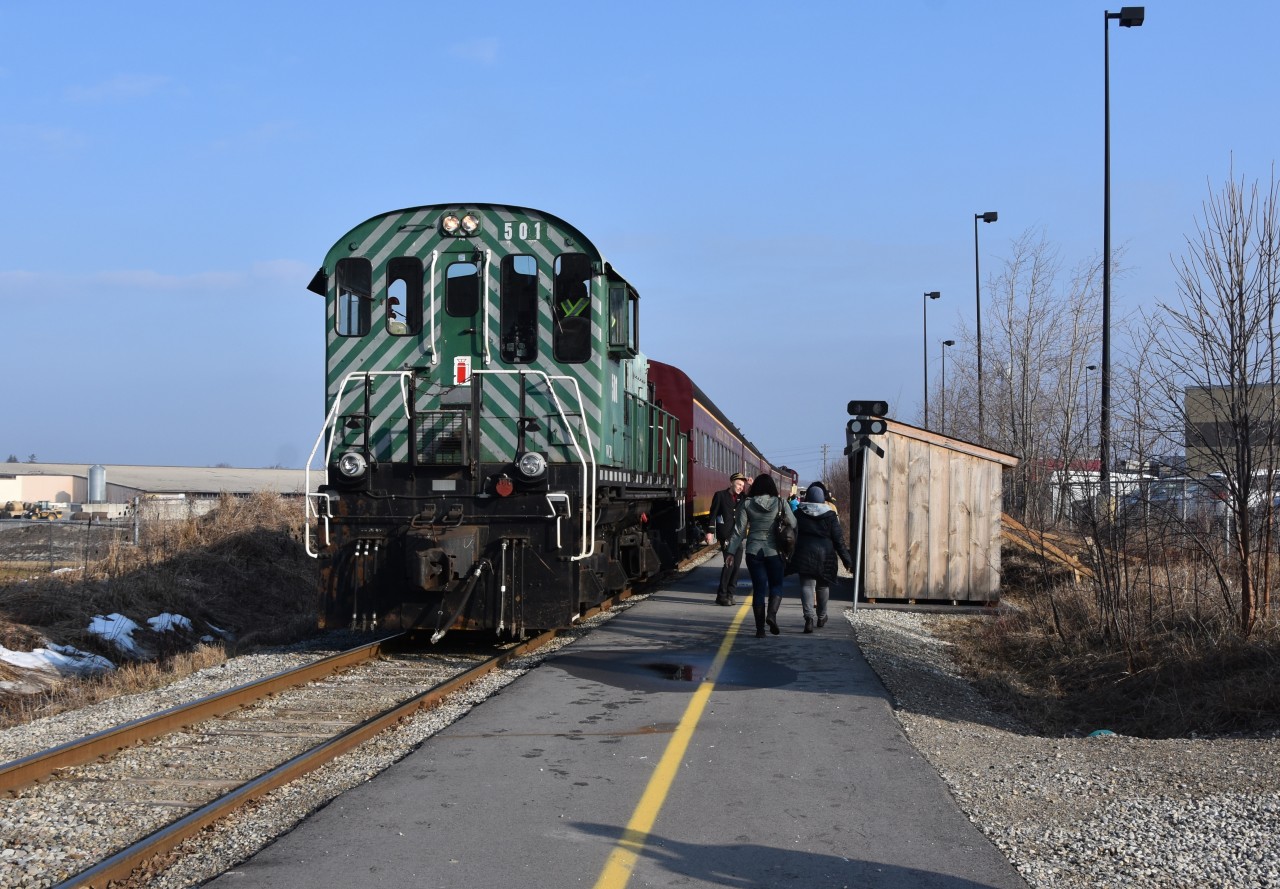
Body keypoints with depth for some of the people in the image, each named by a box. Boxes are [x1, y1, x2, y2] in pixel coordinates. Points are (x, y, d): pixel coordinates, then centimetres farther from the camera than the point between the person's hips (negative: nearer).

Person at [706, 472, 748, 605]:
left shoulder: (741, 497, 13)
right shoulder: (720, 495, 1)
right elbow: (713, 514, -2)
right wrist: (710, 532, -11)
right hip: (725, 535, -6)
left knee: (736, 565, 3)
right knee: (729, 563, -14)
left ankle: (729, 595, 13)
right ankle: (721, 595, -7)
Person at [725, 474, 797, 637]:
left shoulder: (746, 504, -1)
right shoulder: (780, 503, -3)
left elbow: (739, 530, 0)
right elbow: (793, 524, -4)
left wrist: (731, 551, 5)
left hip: (753, 551, 1)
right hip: (775, 550, -1)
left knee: (758, 588, 6)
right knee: (776, 585, 13)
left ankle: (760, 628, 4)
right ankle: (772, 614, -13)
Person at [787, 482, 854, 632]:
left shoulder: (799, 514, 1)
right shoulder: (830, 516, 0)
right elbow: (839, 540, -1)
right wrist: (848, 560, 5)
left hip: (804, 554, -1)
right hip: (825, 555, 1)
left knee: (806, 585, -4)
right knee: (823, 586, 18)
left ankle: (809, 616, -26)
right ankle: (821, 617, 32)